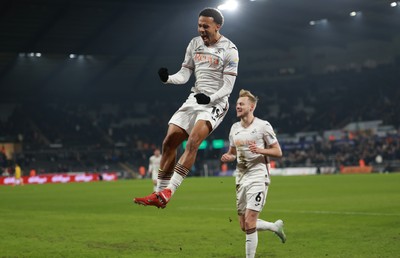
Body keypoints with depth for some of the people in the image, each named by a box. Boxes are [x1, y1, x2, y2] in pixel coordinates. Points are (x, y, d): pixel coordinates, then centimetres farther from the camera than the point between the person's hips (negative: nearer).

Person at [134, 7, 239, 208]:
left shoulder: (229, 50, -9)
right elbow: (184, 74, 10)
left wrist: (210, 98, -28)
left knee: (192, 142, -26)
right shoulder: (194, 44, 9)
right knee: (169, 143, -1)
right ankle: (158, 193, 7)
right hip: (194, 99, 7)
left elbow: (227, 87, -11)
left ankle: (168, 192, -29)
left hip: (215, 102, -7)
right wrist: (168, 78, -11)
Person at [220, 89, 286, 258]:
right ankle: (276, 226, 33)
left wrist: (260, 150, -21)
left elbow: (278, 152, -4)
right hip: (241, 179, 7)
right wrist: (228, 157, 0)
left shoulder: (263, 125, -6)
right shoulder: (234, 128, 12)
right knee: (244, 226, 8)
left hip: (258, 177, -7)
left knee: (249, 223, -14)